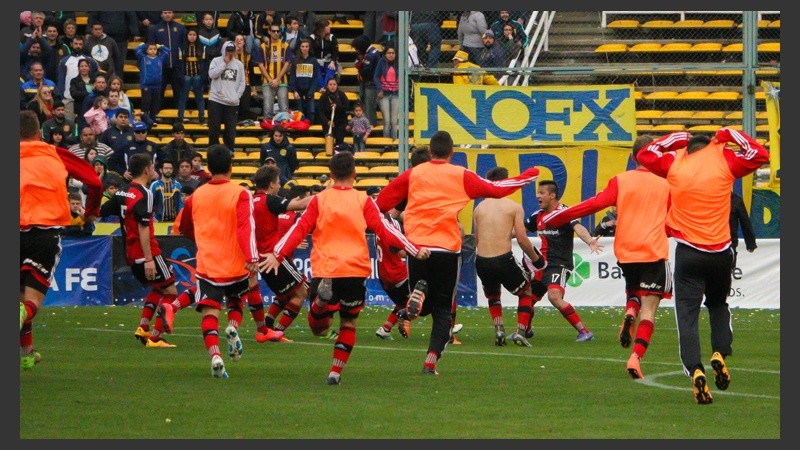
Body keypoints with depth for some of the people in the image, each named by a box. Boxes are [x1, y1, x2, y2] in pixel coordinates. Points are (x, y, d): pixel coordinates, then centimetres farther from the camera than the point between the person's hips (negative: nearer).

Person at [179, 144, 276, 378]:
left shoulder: (196, 195, 6)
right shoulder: (240, 194, -6)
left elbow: (185, 228, 23)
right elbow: (246, 227, -20)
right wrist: (252, 258, -28)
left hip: (206, 264, 1)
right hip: (235, 264, -1)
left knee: (209, 313, -5)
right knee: (236, 300, 26)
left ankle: (214, 354, -28)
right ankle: (233, 326, -5)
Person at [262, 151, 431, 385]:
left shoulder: (319, 200, 5)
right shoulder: (363, 201, 3)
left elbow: (299, 230, -3)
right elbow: (384, 230, 0)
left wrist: (277, 255, -4)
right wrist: (415, 249, 4)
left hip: (325, 269, 0)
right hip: (355, 269, 0)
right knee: (348, 322, 15)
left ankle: (323, 300, -28)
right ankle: (336, 372, 9)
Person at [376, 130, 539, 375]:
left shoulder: (412, 174, 7)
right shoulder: (461, 176, 2)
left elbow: (383, 200, 7)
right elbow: (496, 189, 6)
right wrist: (529, 176, 19)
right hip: (447, 249, -2)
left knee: (423, 306, 16)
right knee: (443, 311, 8)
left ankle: (419, 293, -20)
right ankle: (431, 360, -8)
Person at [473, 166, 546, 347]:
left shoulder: (479, 208, 11)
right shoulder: (514, 207, 0)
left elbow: (477, 240, 13)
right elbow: (522, 239, -6)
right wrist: (536, 258, 10)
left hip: (481, 261, 3)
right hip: (503, 260, -3)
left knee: (493, 296, 31)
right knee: (526, 292, 23)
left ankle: (499, 329, 8)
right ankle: (520, 331, 6)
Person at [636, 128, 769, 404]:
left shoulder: (674, 164, 3)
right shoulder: (724, 161, 0)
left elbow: (645, 154, 19)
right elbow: (760, 155, 7)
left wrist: (677, 139, 21)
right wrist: (730, 135, 11)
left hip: (688, 252, -1)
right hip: (720, 252, 1)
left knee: (687, 313, -3)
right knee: (718, 304, 24)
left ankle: (695, 370, -22)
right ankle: (720, 353, 1)